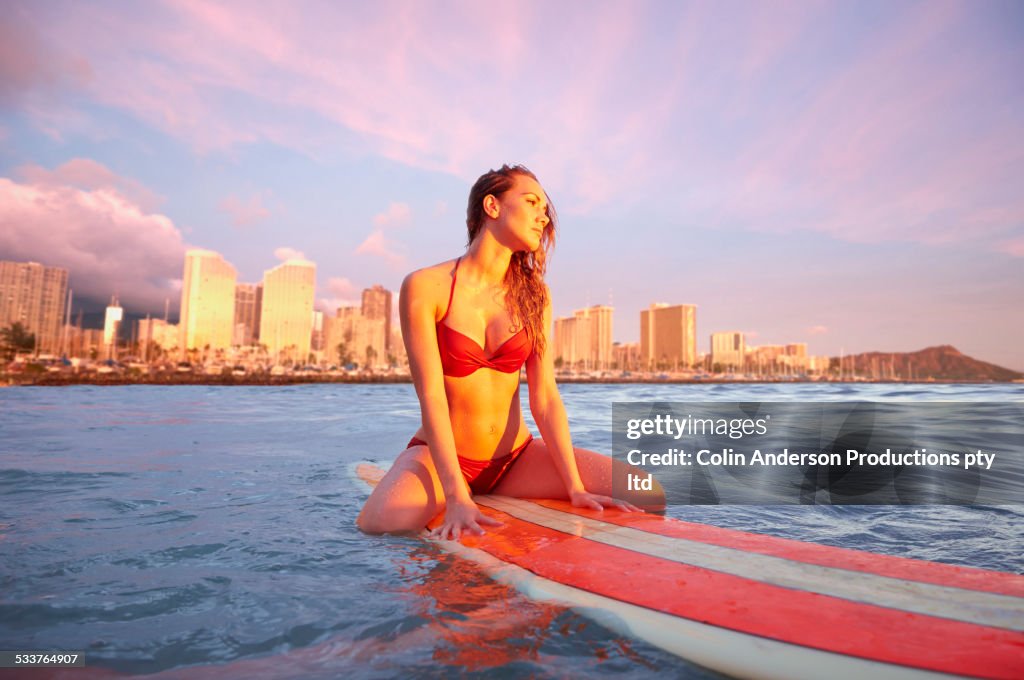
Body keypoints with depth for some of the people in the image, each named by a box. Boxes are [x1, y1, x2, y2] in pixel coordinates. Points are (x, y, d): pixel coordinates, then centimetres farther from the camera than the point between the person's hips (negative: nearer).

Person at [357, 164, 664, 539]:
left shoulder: (533, 293, 2)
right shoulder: (425, 286, -10)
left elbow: (545, 397, -5)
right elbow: (431, 396, -18)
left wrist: (575, 488, -13)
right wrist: (458, 499, -27)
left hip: (516, 456, 4)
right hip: (438, 453, -3)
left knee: (646, 494, -11)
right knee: (383, 522, -36)